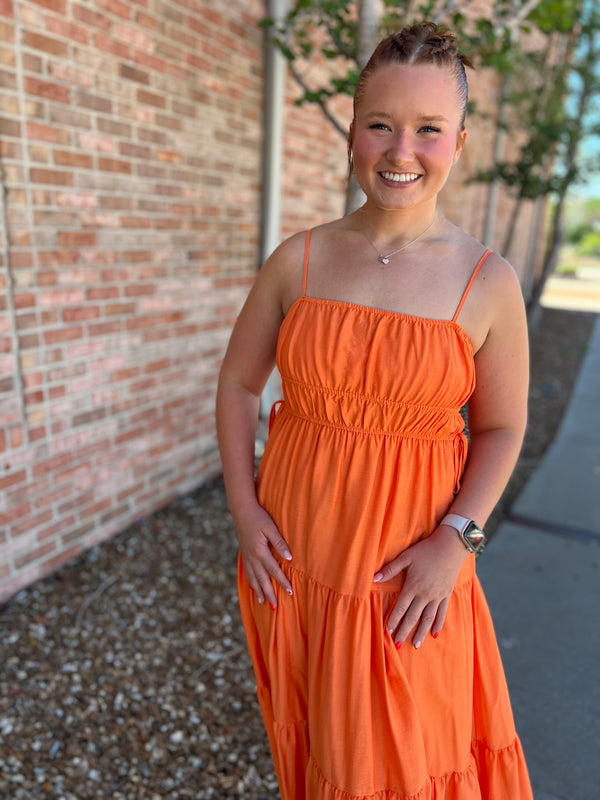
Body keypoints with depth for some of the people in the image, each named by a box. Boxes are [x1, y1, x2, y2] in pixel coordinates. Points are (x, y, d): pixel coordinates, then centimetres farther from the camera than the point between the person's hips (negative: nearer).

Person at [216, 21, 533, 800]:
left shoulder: (488, 282, -7)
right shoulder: (300, 258, -3)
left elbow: (501, 428, 0)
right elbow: (238, 382, 4)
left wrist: (455, 539, -11)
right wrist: (244, 509, -3)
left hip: (410, 570, -2)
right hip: (291, 553, 2)